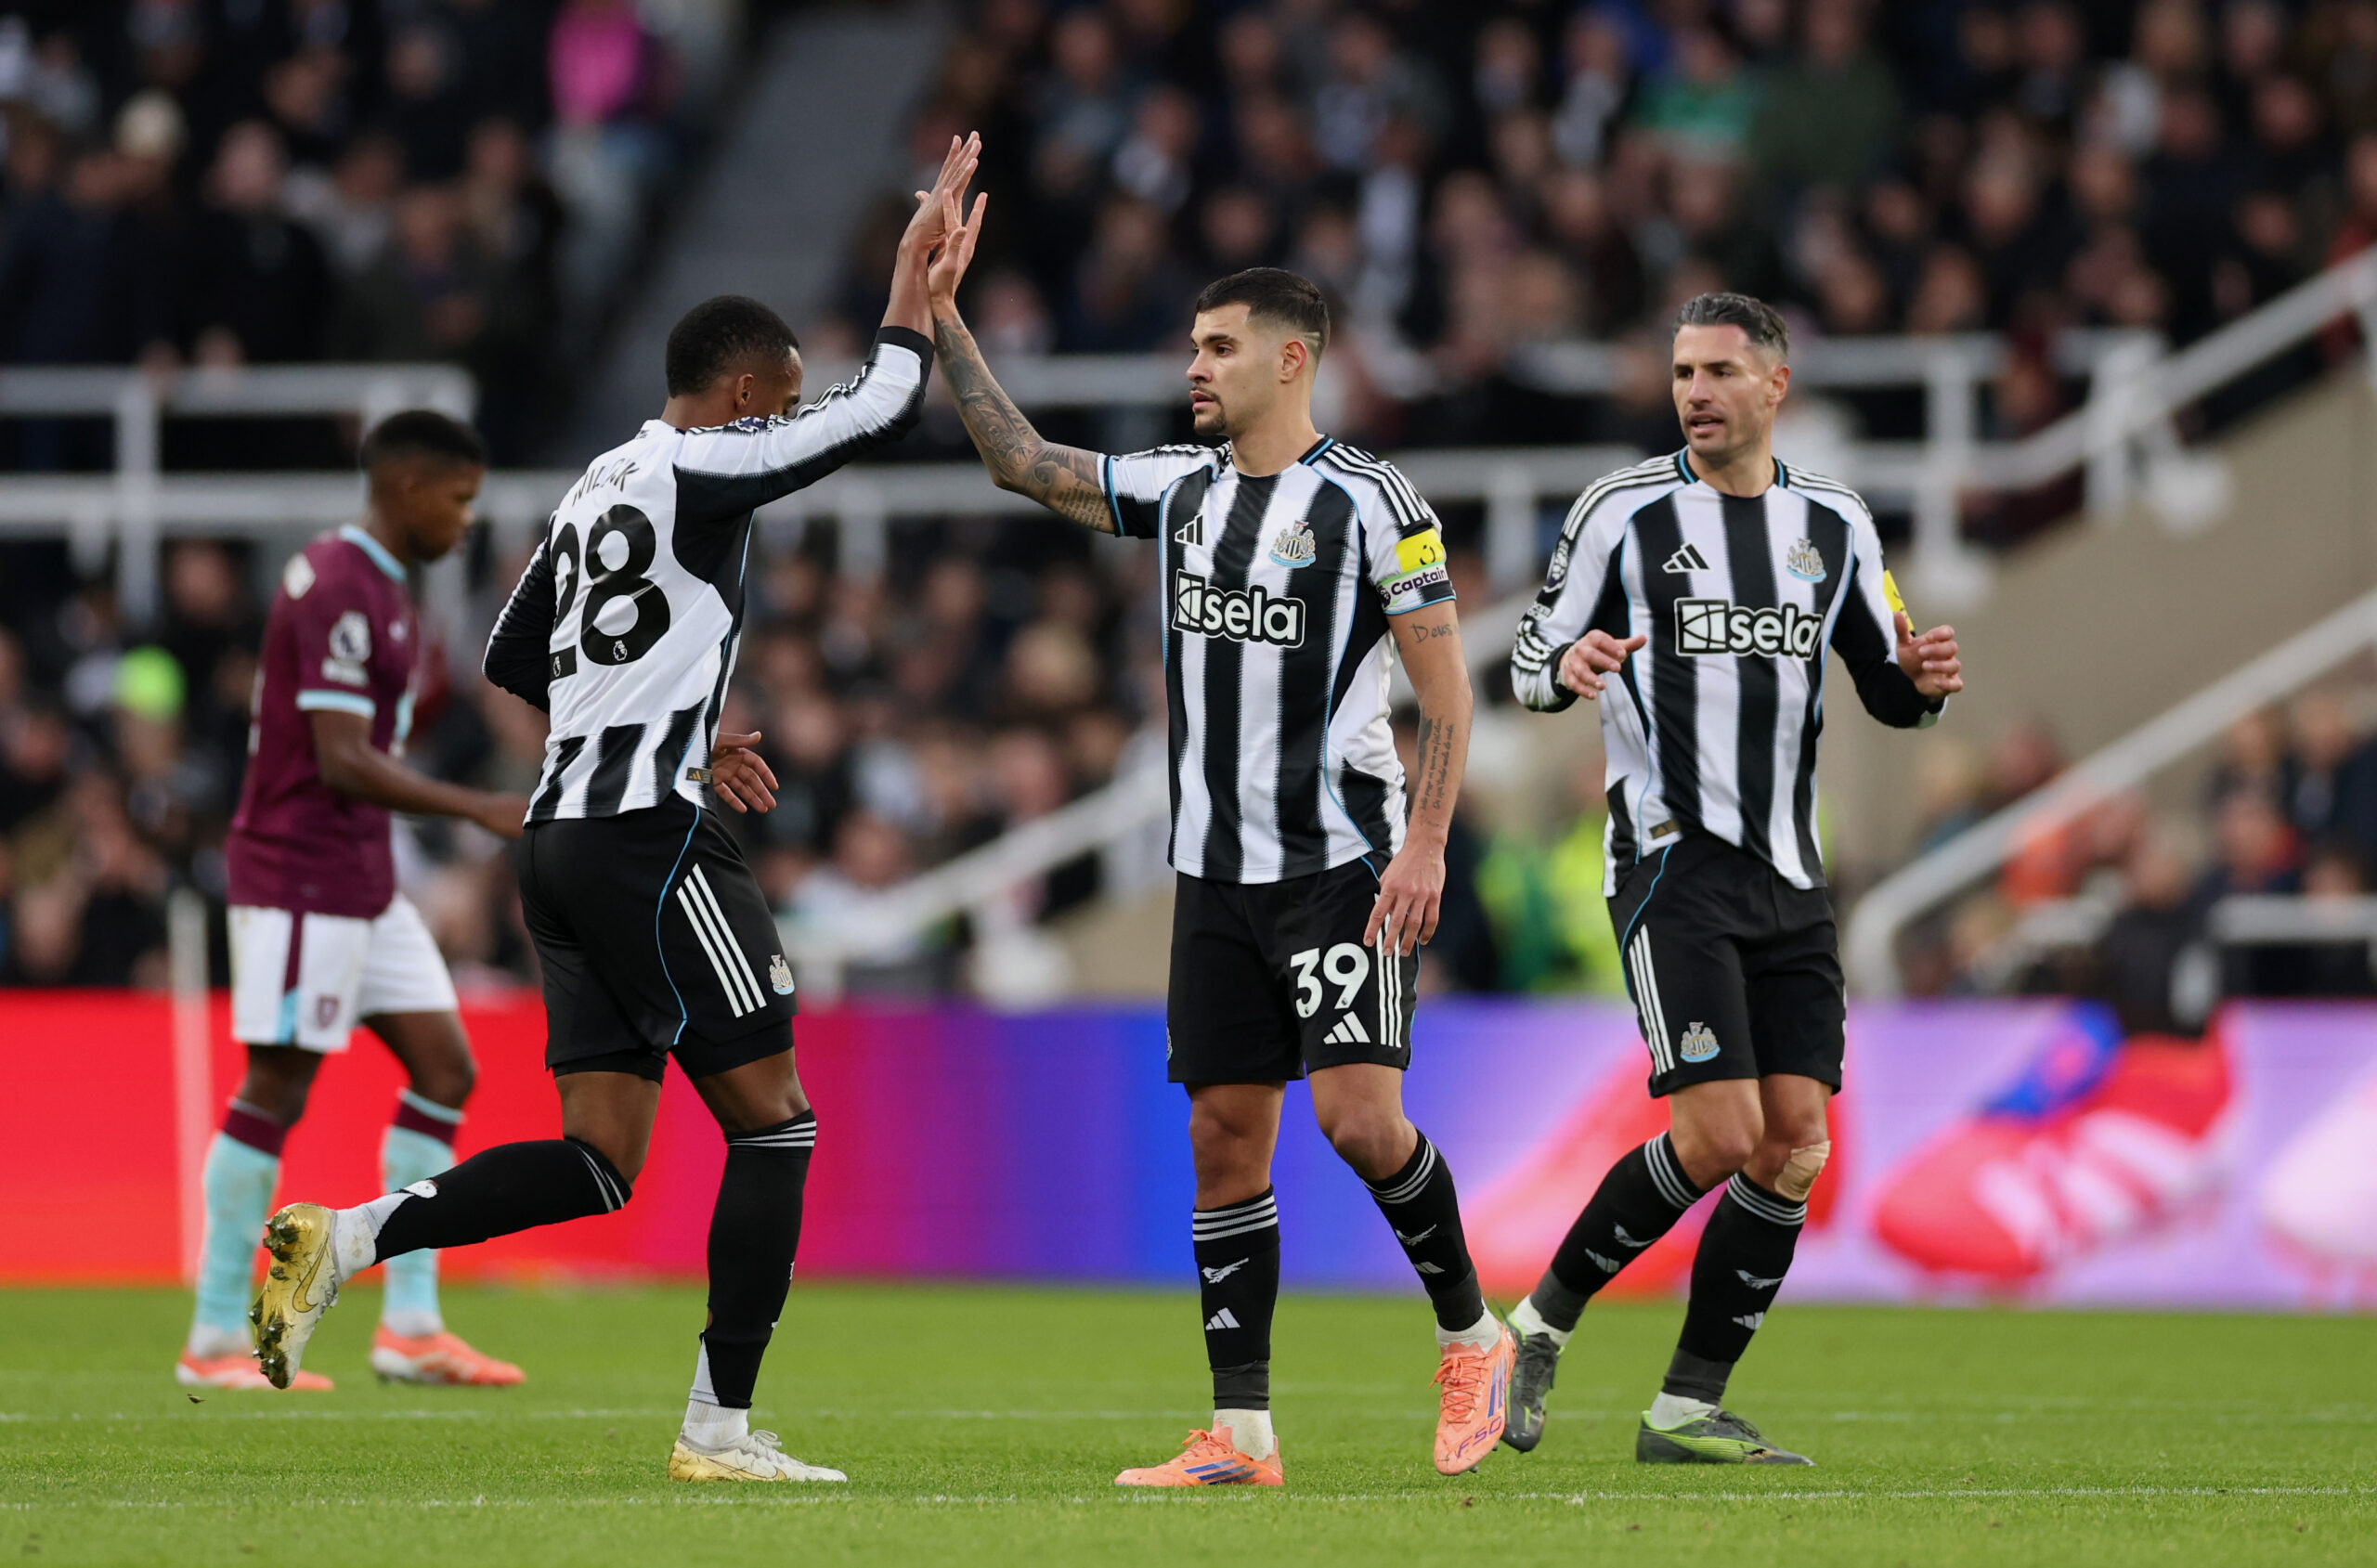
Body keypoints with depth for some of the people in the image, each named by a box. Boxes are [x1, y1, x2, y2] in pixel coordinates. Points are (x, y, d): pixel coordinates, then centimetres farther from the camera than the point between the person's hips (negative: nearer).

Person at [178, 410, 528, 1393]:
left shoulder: (378, 587, 16)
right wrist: (480, 810, -23)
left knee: (443, 1070, 5)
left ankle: (411, 1325, 5)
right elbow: (341, 761, -23)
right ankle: (214, 1340, -1)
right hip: (300, 879, -10)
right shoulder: (337, 590, -17)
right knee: (275, 1091, -6)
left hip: (361, 882, 10)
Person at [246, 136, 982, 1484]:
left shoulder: (597, 489, 19)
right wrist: (916, 270, 5)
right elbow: (885, 411, -9)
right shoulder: (700, 471, -8)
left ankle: (345, 1237, -8)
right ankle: (722, 1424, -6)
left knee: (601, 1159, 6)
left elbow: (514, 660, 27)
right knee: (773, 1119, -3)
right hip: (650, 838, -9)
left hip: (566, 837, 9)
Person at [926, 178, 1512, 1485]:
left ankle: (1470, 1336, 8)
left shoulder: (1370, 503, -8)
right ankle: (1240, 1435, 5)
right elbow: (1022, 460, 13)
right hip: (1215, 871, 6)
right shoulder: (1178, 490, 10)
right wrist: (942, 316, 6)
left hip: (1342, 862, -6)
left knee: (1358, 1114, -16)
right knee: (1225, 1134, 3)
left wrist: (1425, 844, -16)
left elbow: (1446, 688, -8)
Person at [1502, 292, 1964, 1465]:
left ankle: (1687, 1409, 5)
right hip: (1673, 862, -5)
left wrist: (1922, 681, -6)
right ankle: (1541, 1324, 2)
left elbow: (1886, 689, 18)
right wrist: (1568, 668, -22)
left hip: (1789, 878, 5)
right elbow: (1530, 665, 2)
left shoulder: (1835, 526, 11)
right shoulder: (1622, 511, -1)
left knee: (1795, 1148, -3)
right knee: (1719, 1136, -16)